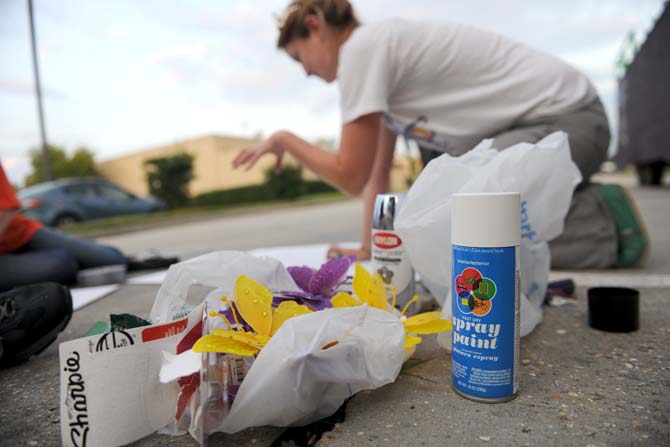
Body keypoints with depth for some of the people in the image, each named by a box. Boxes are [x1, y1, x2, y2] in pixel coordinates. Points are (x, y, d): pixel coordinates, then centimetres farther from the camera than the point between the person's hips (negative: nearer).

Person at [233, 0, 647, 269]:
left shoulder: (361, 47, -13)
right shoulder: (383, 48, 16)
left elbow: (350, 176, -14)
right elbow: (379, 170, 16)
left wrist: (284, 139, 2)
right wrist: (366, 247, 18)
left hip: (567, 120, -9)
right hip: (536, 118, 9)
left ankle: (597, 224, -8)